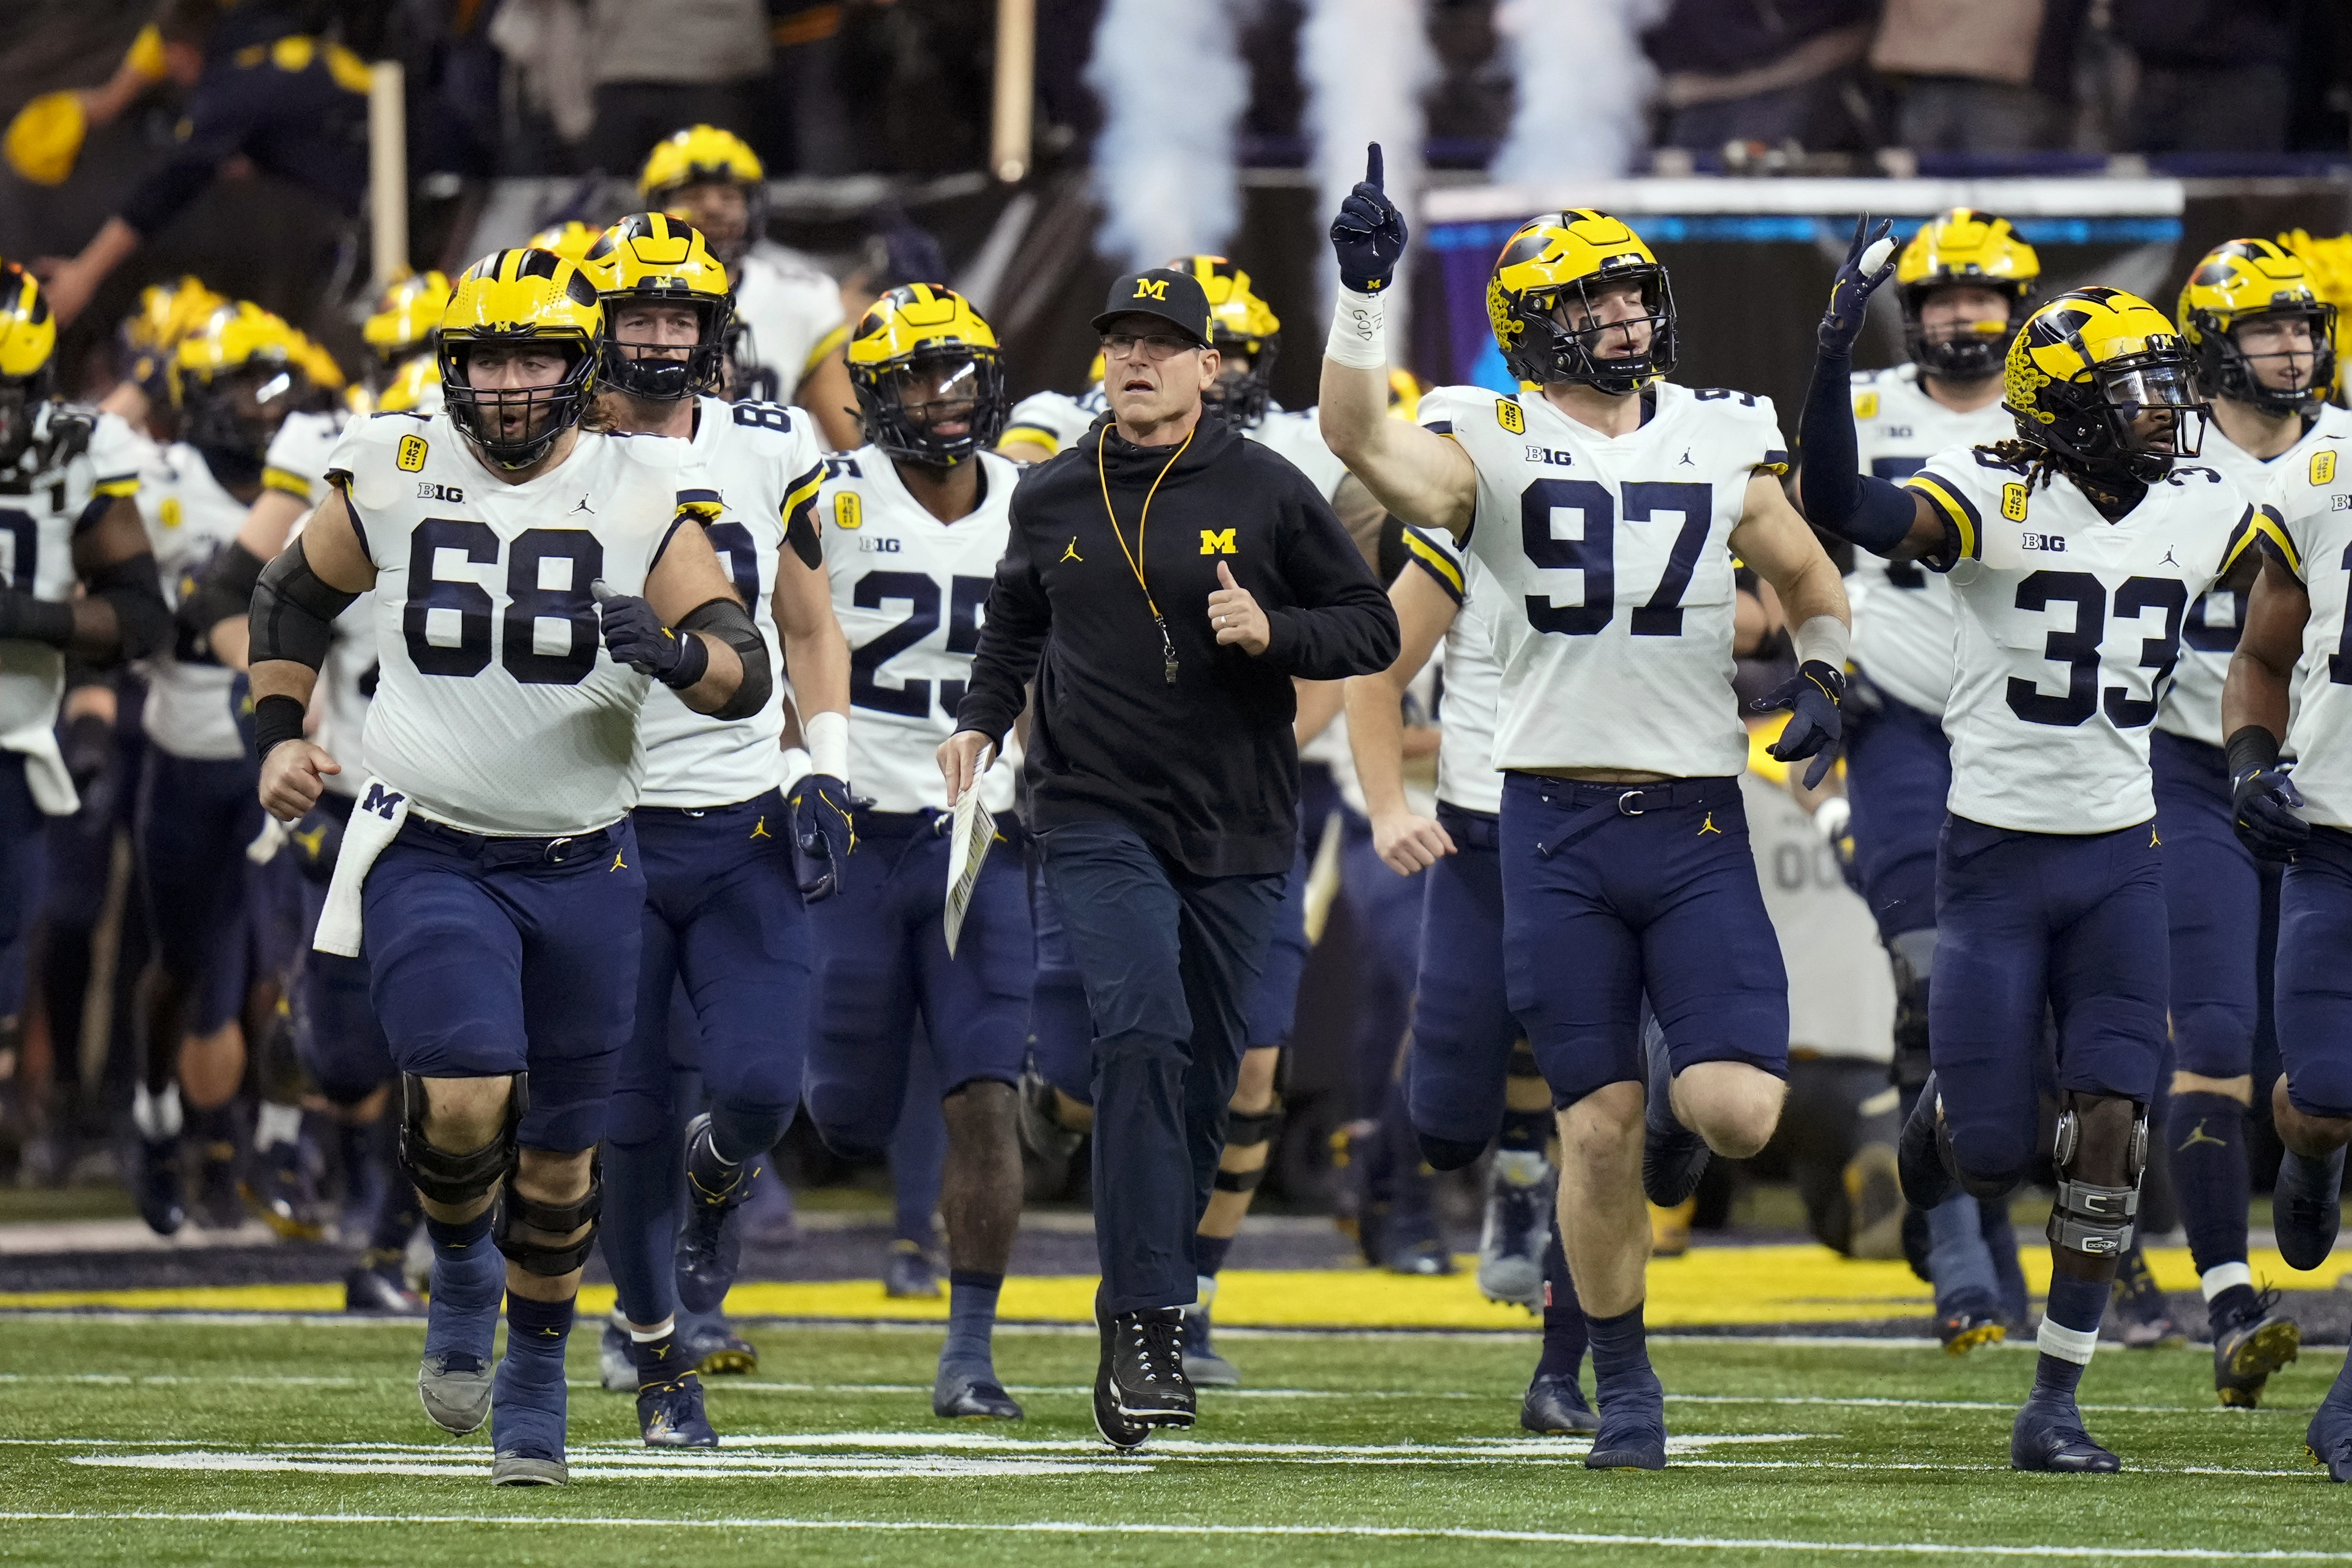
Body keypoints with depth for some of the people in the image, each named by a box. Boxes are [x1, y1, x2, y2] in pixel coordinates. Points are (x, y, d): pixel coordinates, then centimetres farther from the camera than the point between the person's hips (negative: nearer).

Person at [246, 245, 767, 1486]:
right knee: (464, 1102, -19)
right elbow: (293, 599, 18)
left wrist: (673, 649, -28)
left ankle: (534, 1384, 27)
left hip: (581, 865, 1)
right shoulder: (394, 477, -1)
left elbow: (747, 674, -8)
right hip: (429, 855, -1)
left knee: (560, 1143, 8)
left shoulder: (639, 499, -4)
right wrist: (278, 735, 8)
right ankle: (460, 1275, 13)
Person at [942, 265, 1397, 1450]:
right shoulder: (1053, 499, 6)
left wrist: (1272, 633, -14)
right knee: (1142, 1034, -20)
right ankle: (1146, 1321, -21)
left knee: (1200, 1079, 6)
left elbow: (1372, 629, 3)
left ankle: (1141, 1316, 22)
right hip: (1097, 817, -1)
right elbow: (1017, 618, 26)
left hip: (1236, 824, 1)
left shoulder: (1265, 494, -1)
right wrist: (981, 720, 12)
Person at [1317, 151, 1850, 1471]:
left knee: (1739, 1113, -13)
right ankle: (1626, 1385, 17)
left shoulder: (1722, 446, 8)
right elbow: (1360, 436, -20)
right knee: (1596, 1131, 0)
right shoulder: (1494, 447, -1)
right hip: (1558, 821, -2)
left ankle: (1679, 1093, 25)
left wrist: (1823, 673, 4)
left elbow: (1811, 580, 22)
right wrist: (1366, 290, -28)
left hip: (1698, 821, 2)